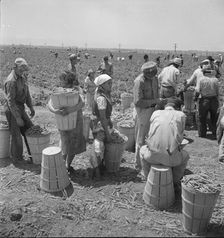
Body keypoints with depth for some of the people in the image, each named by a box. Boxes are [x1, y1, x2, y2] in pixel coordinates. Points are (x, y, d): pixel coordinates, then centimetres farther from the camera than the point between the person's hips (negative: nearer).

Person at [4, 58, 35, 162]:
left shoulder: (22, 77, 4)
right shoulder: (11, 81, -23)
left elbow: (26, 93, 15)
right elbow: (10, 101, -25)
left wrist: (31, 107, 13)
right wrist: (18, 118, -24)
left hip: (20, 108, 8)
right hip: (12, 110, -8)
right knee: (16, 135, 2)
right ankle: (17, 158, 19)